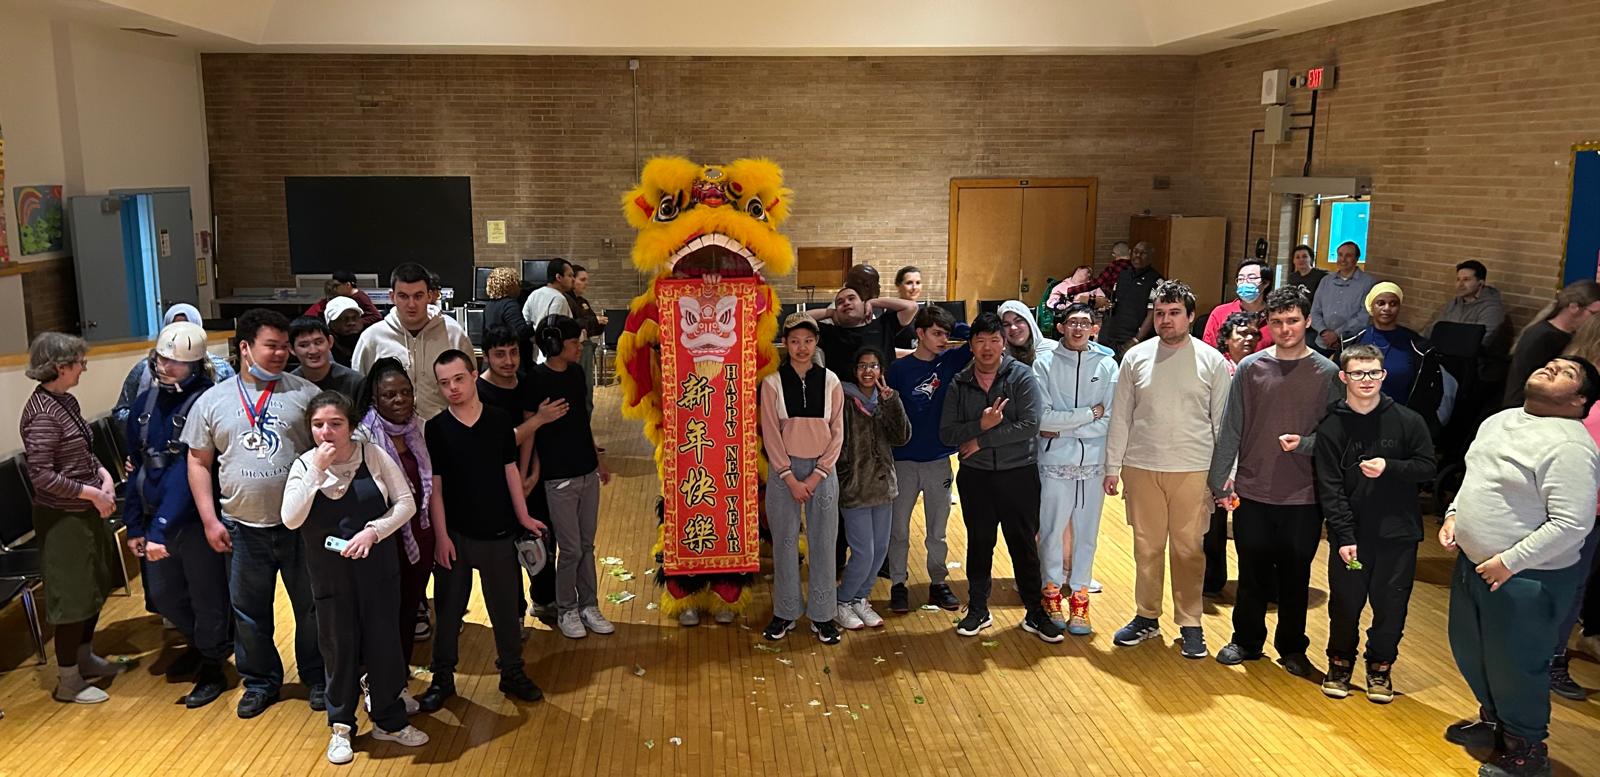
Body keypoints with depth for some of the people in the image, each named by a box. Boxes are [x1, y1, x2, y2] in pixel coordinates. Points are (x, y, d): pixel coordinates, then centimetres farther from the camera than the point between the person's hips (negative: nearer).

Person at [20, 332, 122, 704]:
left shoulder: (66, 401, 6)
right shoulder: (43, 414, -22)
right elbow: (42, 475, -24)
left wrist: (104, 475, 0)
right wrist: (93, 493, -19)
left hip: (85, 512, 9)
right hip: (63, 518, -9)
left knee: (94, 588, 20)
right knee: (72, 597, 2)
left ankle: (85, 658, 37)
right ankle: (68, 681, 16)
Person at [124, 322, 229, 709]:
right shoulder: (145, 402, 4)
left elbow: (189, 472, -24)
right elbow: (137, 465, 11)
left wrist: (161, 528, -26)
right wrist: (135, 524, 10)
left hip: (196, 520, -7)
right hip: (155, 520, 7)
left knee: (207, 598, 8)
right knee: (164, 596, 20)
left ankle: (212, 669, 26)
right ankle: (204, 644, 44)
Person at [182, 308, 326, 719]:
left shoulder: (306, 393, -2)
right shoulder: (212, 401, 3)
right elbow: (199, 462, 8)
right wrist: (209, 519, 1)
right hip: (244, 529, 1)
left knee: (312, 607, 11)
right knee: (249, 612, 13)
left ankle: (317, 678, 29)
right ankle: (260, 682, 32)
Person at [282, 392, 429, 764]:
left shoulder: (373, 455, -7)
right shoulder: (303, 465, -4)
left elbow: (406, 502, -5)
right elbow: (291, 520, -17)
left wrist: (373, 530, -19)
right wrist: (317, 471, -21)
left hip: (376, 567, 0)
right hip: (330, 574, 0)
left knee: (383, 643, 9)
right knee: (339, 648, 9)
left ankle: (389, 720, 28)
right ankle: (341, 726, 28)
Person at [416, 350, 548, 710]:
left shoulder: (498, 420, -1)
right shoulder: (435, 428, -5)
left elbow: (510, 470, 5)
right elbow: (434, 487, -4)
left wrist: (523, 516, 4)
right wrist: (441, 536, -7)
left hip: (498, 532, 1)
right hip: (455, 534, -1)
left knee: (506, 605, 10)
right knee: (449, 608, 9)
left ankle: (512, 672, 26)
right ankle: (442, 678, 24)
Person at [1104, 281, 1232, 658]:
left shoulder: (1212, 361, -1)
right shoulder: (1136, 357, 3)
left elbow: (1222, 422, 1)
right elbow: (1121, 416, 6)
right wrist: (1113, 466, 4)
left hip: (1192, 470, -2)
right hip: (1141, 467, 2)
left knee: (1189, 548, 3)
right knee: (1147, 546, 10)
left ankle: (1190, 624, 16)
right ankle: (1147, 617, 23)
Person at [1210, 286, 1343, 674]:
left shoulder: (1327, 373, -2)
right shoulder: (1250, 368, 1)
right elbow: (1231, 428, 3)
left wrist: (1305, 443, -20)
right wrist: (1220, 479, 1)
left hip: (1303, 497, -1)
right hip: (1252, 493, 1)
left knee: (1295, 576, 11)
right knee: (1252, 573, 12)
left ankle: (1292, 647, 27)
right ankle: (1246, 640, 28)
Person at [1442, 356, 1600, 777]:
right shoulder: (1500, 421, 6)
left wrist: (1510, 561, -23)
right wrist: (1454, 514, 7)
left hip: (1526, 577, -9)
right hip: (1472, 561, 9)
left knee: (1513, 664, 5)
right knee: (1470, 651, 22)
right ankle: (1494, 720, 45)